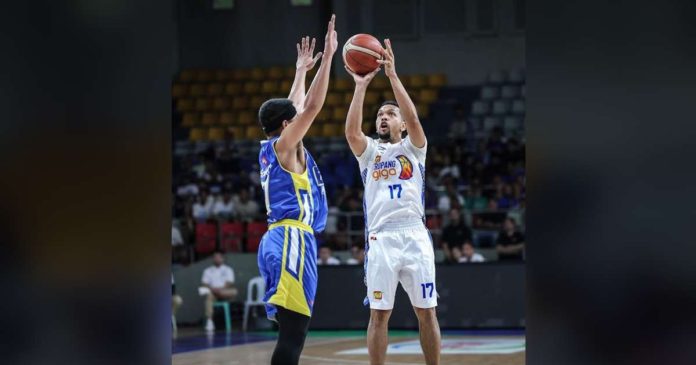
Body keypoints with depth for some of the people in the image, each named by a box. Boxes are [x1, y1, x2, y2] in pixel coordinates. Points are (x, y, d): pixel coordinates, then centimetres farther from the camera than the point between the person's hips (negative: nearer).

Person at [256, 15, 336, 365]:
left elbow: (296, 108, 34)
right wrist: (328, 57, -6)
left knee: (292, 329, 8)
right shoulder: (284, 146, -4)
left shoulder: (271, 147, 18)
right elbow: (313, 106, -10)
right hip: (292, 238, -10)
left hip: (279, 239, 10)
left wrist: (302, 70, 43)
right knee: (293, 328, -15)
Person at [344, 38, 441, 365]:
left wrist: (392, 75, -12)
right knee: (379, 314, 0)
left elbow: (414, 120, -8)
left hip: (415, 236, 0)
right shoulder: (369, 151, 14)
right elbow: (351, 131, -7)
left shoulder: (413, 148, 12)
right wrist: (361, 86, -9)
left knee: (426, 312, 2)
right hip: (381, 238, 1)